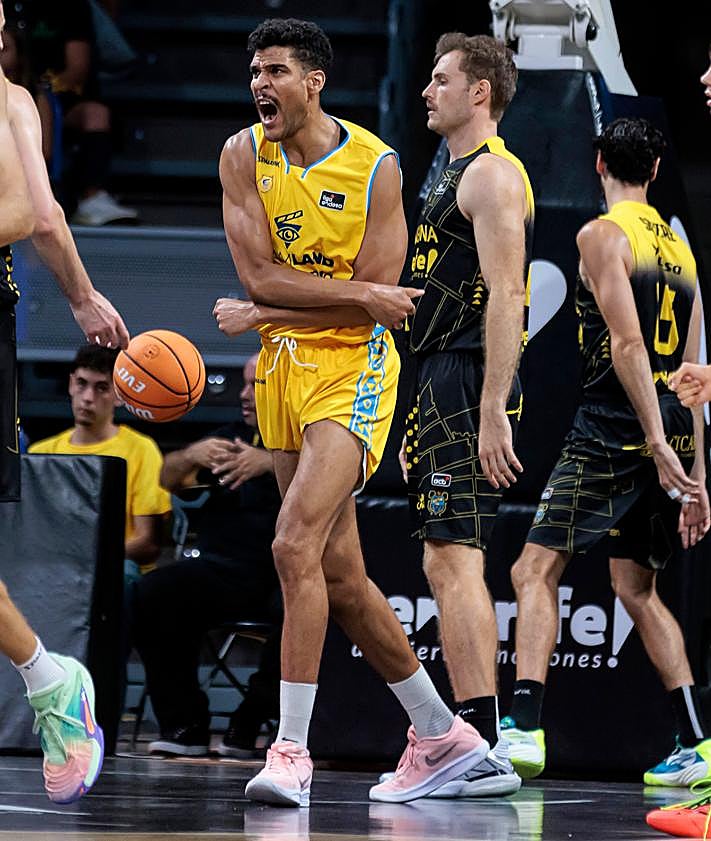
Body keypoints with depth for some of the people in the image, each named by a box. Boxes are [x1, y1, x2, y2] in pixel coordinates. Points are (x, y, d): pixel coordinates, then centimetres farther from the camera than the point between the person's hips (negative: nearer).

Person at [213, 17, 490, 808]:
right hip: (283, 368, 6)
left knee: (295, 545, -22)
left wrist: (259, 316, -11)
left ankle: (292, 747, -19)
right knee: (339, 572, 9)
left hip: (353, 369, -6)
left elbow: (375, 305, -13)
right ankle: (442, 734, 22)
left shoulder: (375, 166, -10)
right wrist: (362, 294, -14)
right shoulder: (244, 156, 1)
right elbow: (258, 273, -7)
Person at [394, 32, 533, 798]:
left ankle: (484, 751, -20)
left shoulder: (492, 173, -10)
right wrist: (421, 420, 25)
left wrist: (492, 413, -26)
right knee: (446, 567, 11)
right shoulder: (455, 178, 22)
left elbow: (505, 297, -19)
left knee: (455, 561, -16)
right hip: (441, 389, 11)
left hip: (469, 389, -11)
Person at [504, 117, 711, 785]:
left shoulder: (601, 235, -5)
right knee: (637, 589, 15)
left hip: (613, 430, -7)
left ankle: (524, 726, -22)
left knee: (535, 570, -7)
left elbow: (627, 344, -15)